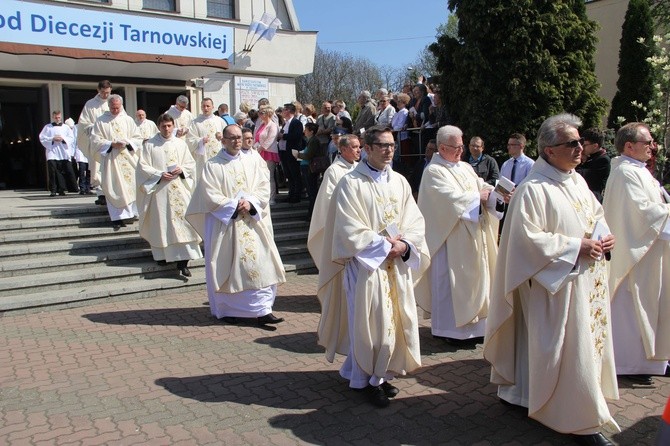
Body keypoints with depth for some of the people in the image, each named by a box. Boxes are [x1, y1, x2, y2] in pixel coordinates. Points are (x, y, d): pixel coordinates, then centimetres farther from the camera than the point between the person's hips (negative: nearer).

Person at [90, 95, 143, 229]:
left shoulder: (128, 120, 10)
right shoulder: (101, 121, 4)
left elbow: (138, 138, 8)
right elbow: (95, 140, -1)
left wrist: (127, 142, -11)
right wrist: (111, 144, -14)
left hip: (128, 158, 2)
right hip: (110, 159, -2)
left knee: (131, 184, 0)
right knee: (113, 188, -4)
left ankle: (131, 211, 13)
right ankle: (117, 217, -2)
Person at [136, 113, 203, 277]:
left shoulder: (181, 144, 7)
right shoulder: (150, 144, 2)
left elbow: (191, 163, 11)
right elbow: (143, 166, -2)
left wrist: (181, 170, -9)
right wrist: (159, 175, -14)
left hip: (179, 189, 1)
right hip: (158, 189, -1)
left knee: (181, 220, -6)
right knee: (161, 223, 5)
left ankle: (182, 260, -7)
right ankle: (161, 253, 23)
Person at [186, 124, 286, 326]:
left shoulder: (250, 164, 10)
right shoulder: (213, 165, -1)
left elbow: (263, 188, 4)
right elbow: (210, 195, -8)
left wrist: (250, 203, -12)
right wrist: (234, 205, -13)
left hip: (251, 222, 3)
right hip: (224, 223, -3)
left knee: (258, 262, -4)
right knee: (227, 267, 3)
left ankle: (262, 310, 0)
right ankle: (226, 309, 19)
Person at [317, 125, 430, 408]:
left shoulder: (399, 182, 9)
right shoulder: (351, 183, -8)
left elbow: (414, 220, 6)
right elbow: (350, 229, -14)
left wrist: (404, 245, -12)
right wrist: (385, 245, -14)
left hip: (397, 265, 6)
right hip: (366, 264, -5)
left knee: (395, 319, 10)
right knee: (369, 321, 0)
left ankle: (383, 373, 27)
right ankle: (369, 379, 17)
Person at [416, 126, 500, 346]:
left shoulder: (465, 167, 14)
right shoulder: (434, 171, -11)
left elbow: (483, 186, 7)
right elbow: (452, 198, -21)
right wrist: (478, 197, -11)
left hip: (473, 236, 8)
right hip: (450, 237, -8)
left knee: (475, 277, 11)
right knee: (450, 281, -1)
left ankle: (471, 323, 22)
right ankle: (449, 328, 11)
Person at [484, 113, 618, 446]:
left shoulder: (577, 180, 9)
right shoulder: (533, 189, -18)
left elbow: (597, 215, 20)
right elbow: (529, 238, -21)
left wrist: (605, 237, 0)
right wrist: (576, 247, -19)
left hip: (588, 279, 9)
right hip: (559, 284, -9)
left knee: (589, 340, 17)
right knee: (569, 348, 0)